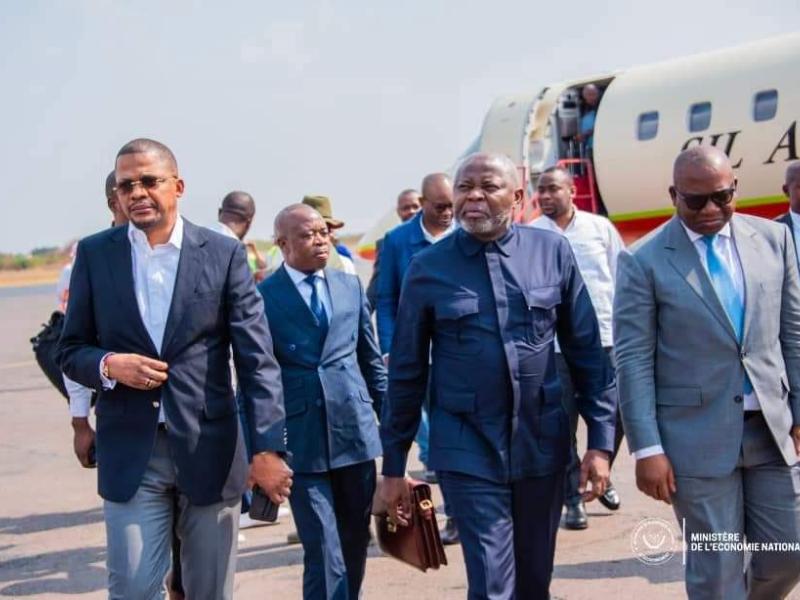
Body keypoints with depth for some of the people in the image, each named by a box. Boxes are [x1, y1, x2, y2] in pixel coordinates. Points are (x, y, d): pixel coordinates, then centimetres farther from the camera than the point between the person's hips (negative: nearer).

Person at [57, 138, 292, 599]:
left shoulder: (224, 253, -1)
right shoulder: (95, 253, 4)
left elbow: (257, 358, -5)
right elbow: (71, 351, 8)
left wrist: (268, 448, -14)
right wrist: (109, 365, -15)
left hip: (209, 451, 0)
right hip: (130, 454, 1)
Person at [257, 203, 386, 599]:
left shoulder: (351, 285, 10)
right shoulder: (263, 295, -3)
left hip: (356, 429, 5)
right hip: (301, 439, -4)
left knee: (355, 542, 15)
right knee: (324, 552, -5)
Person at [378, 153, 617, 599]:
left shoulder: (554, 251, -1)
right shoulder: (427, 269, -3)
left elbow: (587, 351, 3)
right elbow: (407, 373, 2)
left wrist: (601, 440, -1)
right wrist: (393, 465, 4)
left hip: (544, 443, 2)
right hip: (467, 450, -2)